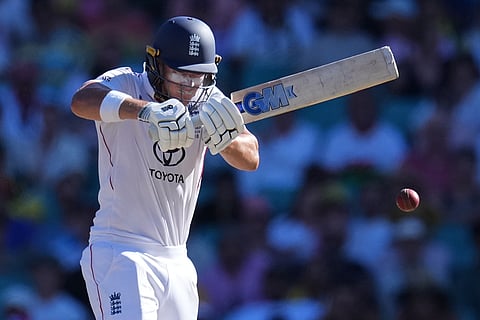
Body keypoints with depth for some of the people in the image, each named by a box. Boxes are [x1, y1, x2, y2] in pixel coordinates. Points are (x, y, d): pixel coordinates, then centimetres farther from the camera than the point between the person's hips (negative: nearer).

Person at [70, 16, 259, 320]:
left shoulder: (208, 102, 6)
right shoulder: (125, 84, -6)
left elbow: (251, 158, -8)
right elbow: (81, 101, -30)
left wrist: (223, 140, -31)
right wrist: (146, 110, -46)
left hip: (177, 261, 6)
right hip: (120, 253, -6)